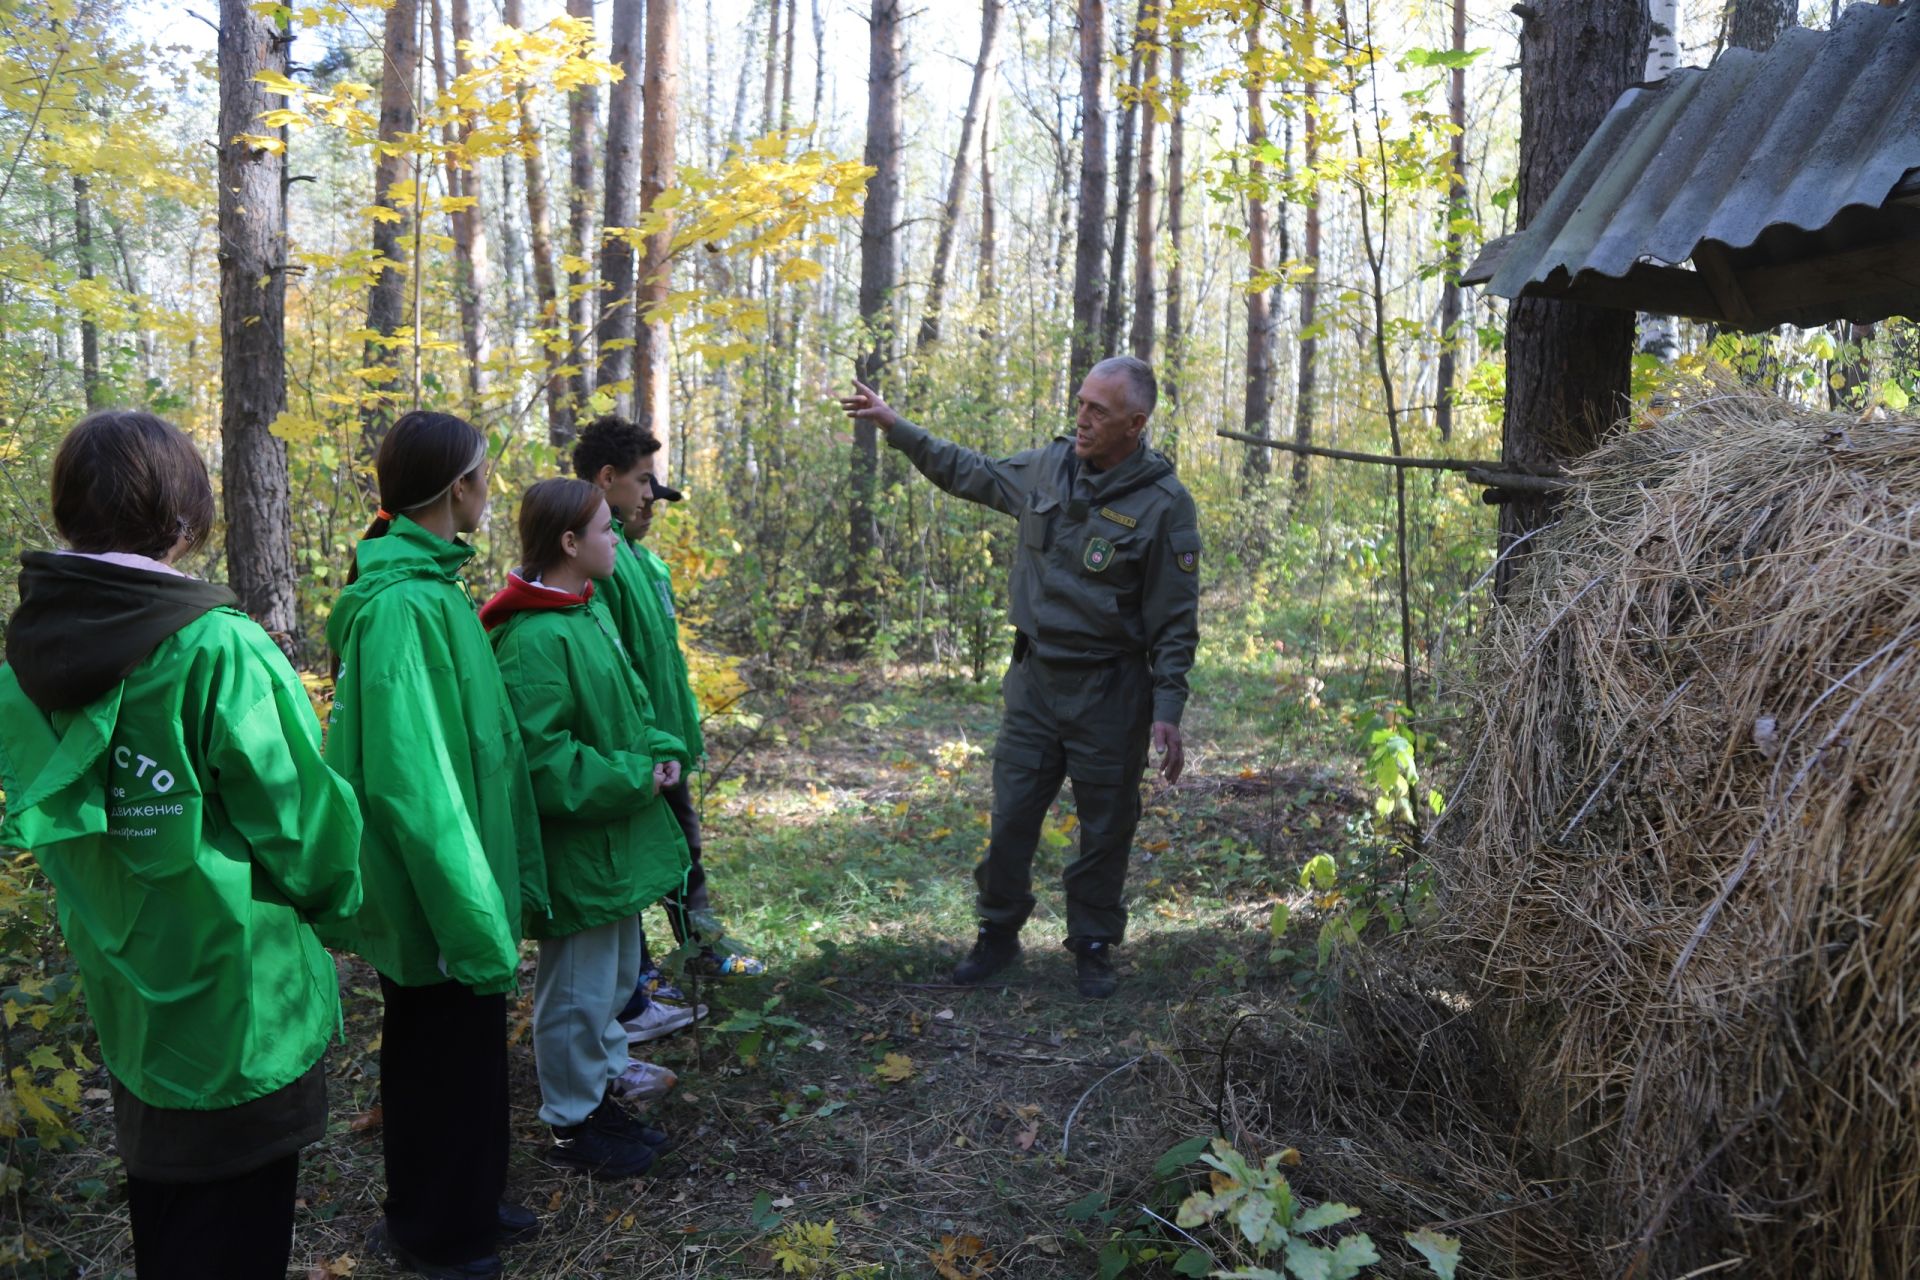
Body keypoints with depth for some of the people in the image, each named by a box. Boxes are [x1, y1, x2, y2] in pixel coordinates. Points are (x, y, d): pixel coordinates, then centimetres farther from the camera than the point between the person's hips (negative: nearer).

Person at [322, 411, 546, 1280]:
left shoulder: (427, 586, 5)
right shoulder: (404, 608, -25)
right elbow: (414, 785, -27)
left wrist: (507, 885, 13)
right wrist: (479, 923, -22)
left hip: (442, 892, 9)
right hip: (437, 903, -9)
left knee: (464, 1055, 22)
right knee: (444, 1063, 10)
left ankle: (466, 1209, 41)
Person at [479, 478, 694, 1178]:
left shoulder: (590, 613, 7)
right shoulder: (534, 639, -24)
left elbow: (630, 704, 17)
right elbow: (543, 757, -27)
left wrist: (663, 751, 0)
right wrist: (631, 779, -20)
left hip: (614, 842, 10)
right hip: (573, 848, -10)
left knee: (616, 973, 23)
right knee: (578, 989, 6)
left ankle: (601, 1083, 40)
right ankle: (572, 1123, 23)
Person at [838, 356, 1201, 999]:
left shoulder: (1163, 504, -13)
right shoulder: (1047, 467, 2)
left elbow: (1175, 622, -10)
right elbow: (969, 471, 20)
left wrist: (1168, 711, -15)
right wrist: (894, 425, 19)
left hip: (1109, 692, -4)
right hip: (1034, 679, 4)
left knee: (1105, 828, 8)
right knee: (1011, 814, 9)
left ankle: (1093, 947, 26)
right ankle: (998, 932, 27)